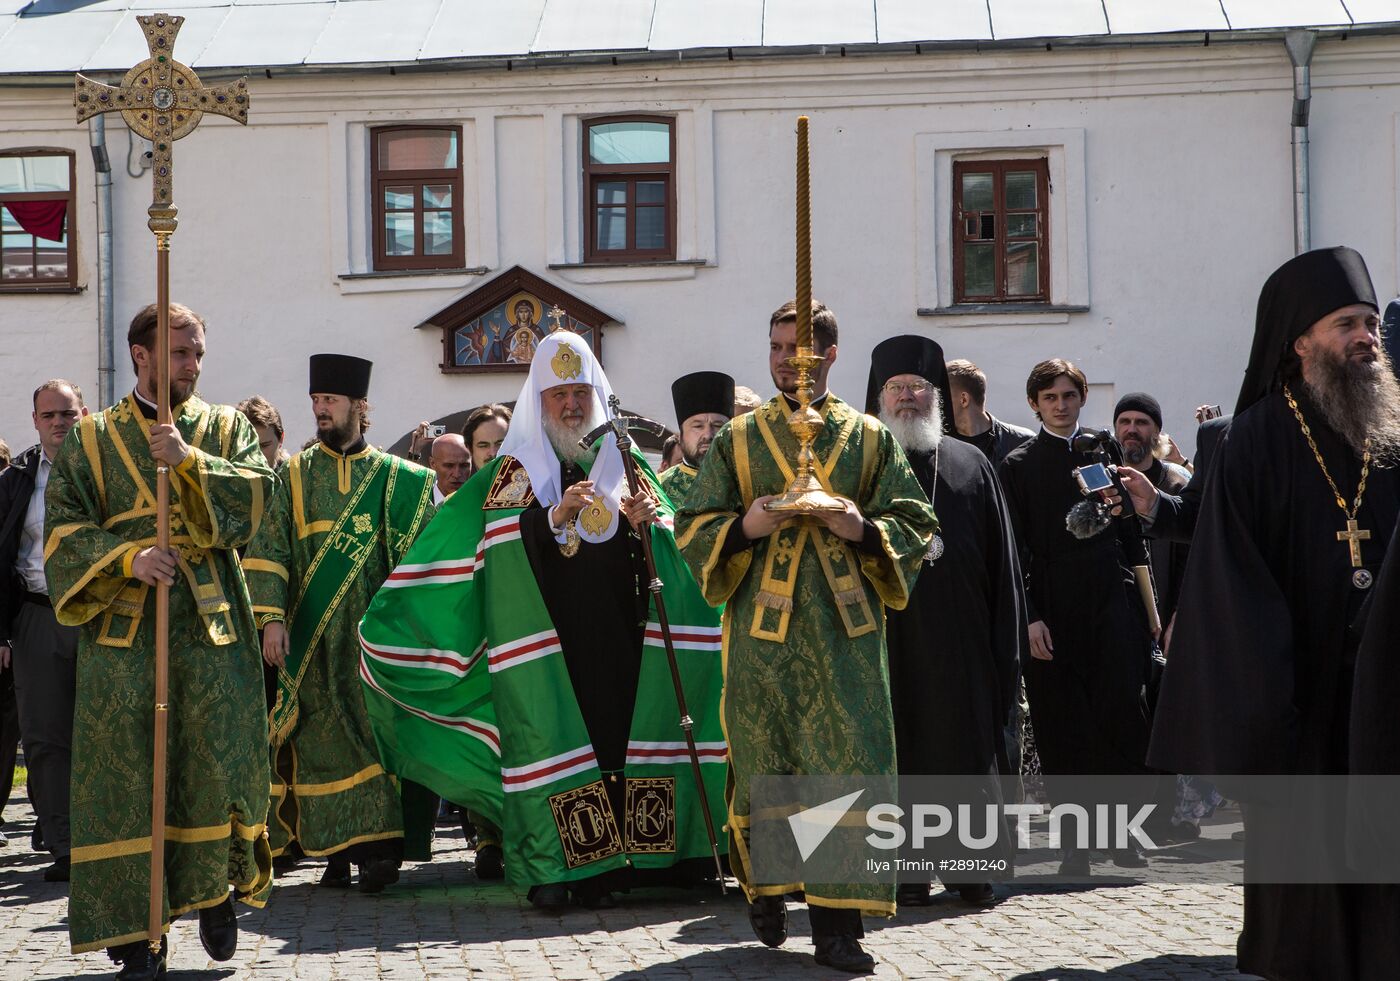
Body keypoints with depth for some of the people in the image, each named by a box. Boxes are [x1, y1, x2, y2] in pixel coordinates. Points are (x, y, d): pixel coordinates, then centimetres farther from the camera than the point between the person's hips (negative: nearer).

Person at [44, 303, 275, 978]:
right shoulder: (91, 440, 10)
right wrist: (128, 556, -15)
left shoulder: (226, 428, 13)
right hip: (124, 625, -1)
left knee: (219, 763, -5)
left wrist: (189, 461, -15)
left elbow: (258, 490, -4)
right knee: (127, 771, -3)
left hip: (211, 624, 1)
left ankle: (216, 894, 18)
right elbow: (64, 528, 1)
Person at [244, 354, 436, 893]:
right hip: (312, 636, 1)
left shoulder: (394, 478, 8)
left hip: (372, 632, -1)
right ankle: (337, 849, 5)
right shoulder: (296, 475, 9)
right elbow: (269, 549, 2)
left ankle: (377, 844, -7)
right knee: (321, 736, -1)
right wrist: (271, 616, -10)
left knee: (373, 730, -6)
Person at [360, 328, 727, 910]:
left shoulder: (625, 460, 16)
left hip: (615, 634, 2)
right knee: (548, 739, -8)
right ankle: (550, 869, -6)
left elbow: (670, 533, 11)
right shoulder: (516, 467, 8)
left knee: (611, 739, -2)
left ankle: (600, 867, 2)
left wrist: (645, 521, -11)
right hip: (542, 637, -2)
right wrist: (556, 515, -20)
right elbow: (503, 544, -6)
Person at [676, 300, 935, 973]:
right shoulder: (738, 439, 11)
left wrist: (862, 528, -12)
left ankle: (838, 923, -6)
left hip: (845, 628, 0)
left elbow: (916, 526, 8)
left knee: (850, 766, -8)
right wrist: (745, 526, -12)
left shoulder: (870, 440, 10)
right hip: (762, 628, 0)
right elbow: (693, 529, 8)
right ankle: (766, 889, 27)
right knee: (763, 766, 5)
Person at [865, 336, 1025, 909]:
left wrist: (1005, 641, 2)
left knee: (968, 750, 3)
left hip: (960, 640, 2)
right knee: (901, 753, 0)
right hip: (890, 635, -1)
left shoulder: (970, 464, 12)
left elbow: (1001, 560, 9)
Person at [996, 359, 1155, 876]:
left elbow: (1132, 526, 13)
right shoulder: (1018, 465, 6)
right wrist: (1029, 617, -8)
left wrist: (1147, 604, 8)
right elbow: (1016, 549, 1)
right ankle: (1077, 838, 5)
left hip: (1112, 600, 1)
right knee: (1062, 725, -1)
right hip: (1053, 608, -1)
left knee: (1121, 708, -9)